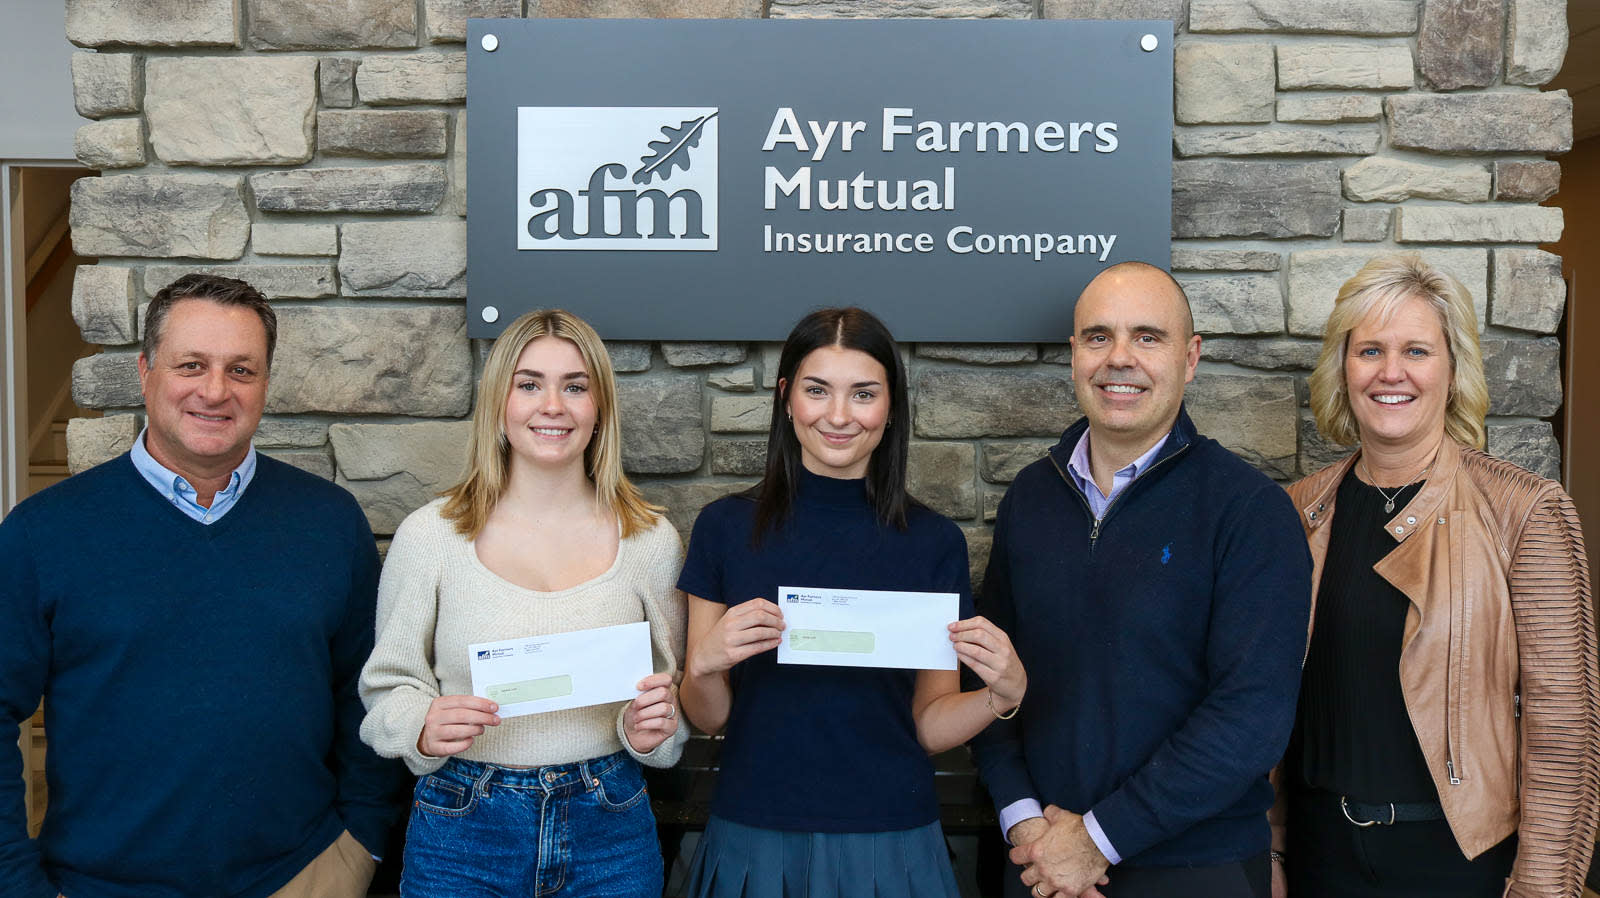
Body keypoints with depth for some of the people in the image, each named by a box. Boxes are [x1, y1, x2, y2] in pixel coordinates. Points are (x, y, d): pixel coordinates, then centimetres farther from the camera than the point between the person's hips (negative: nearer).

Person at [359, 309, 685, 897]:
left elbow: (672, 689, 9)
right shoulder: (430, 535, -5)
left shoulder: (651, 538, -1)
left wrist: (651, 730, -12)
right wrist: (424, 729, -17)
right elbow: (389, 686, 3)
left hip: (610, 830, 1)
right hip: (463, 835, -1)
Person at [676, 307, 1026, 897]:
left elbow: (929, 725, 1)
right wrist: (704, 662, -20)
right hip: (754, 840, 0)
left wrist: (1002, 693, -17)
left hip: (888, 844, 0)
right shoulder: (726, 527, -5)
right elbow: (709, 719, -1)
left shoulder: (934, 542, -4)